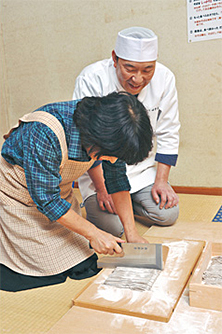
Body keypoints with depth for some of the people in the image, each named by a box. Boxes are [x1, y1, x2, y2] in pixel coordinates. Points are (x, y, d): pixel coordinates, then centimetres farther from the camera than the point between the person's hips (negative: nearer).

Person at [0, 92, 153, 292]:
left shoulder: (110, 129, -19)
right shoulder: (45, 134, -38)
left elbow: (117, 177, -6)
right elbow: (45, 198, -28)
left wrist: (131, 232, -9)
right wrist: (93, 233, -22)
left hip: (60, 190, 6)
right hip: (19, 193, -5)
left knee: (84, 267, 2)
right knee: (52, 273, -6)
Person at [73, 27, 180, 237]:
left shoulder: (164, 79, -11)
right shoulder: (91, 80, -22)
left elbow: (167, 135, -2)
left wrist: (161, 180, -8)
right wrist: (101, 189, -18)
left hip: (142, 169, 4)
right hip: (98, 171, -3)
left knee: (167, 215, -10)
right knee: (114, 226, -17)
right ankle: (93, 204, 16)